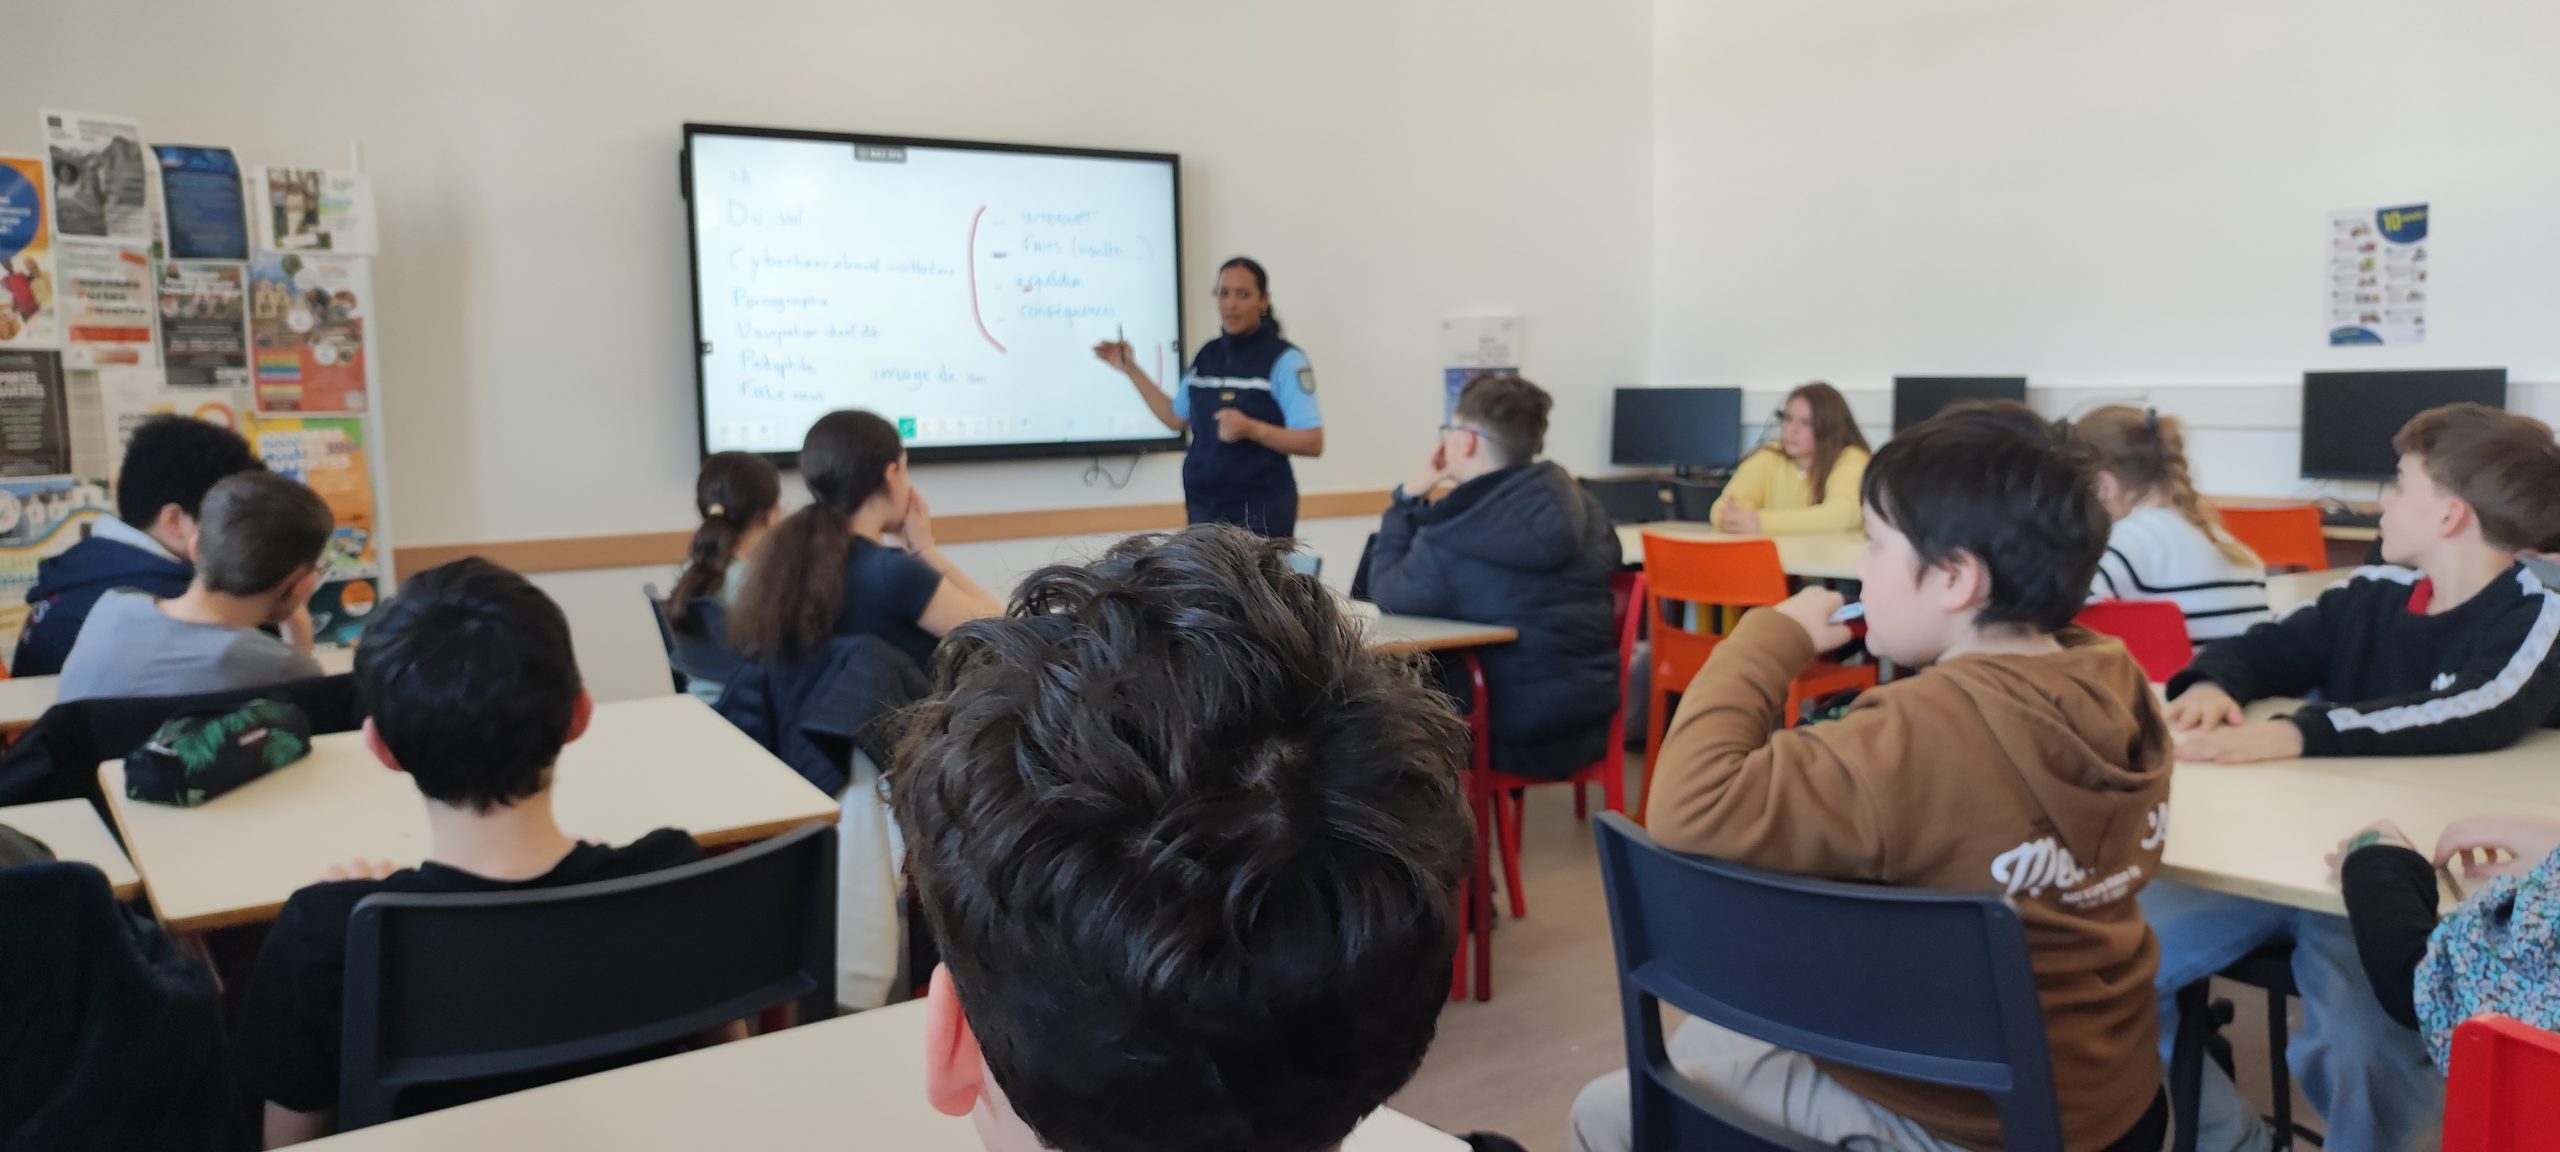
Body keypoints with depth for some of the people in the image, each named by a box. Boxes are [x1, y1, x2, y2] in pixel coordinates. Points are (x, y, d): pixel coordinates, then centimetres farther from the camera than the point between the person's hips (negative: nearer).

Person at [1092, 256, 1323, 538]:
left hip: (1261, 509, -5)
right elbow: (1177, 418, 21)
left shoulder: (1284, 359, -9)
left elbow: (1313, 443, -14)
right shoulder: (1207, 355, 10)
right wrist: (1131, 369, 17)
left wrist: (1250, 429, -28)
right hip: (1204, 506, 6)